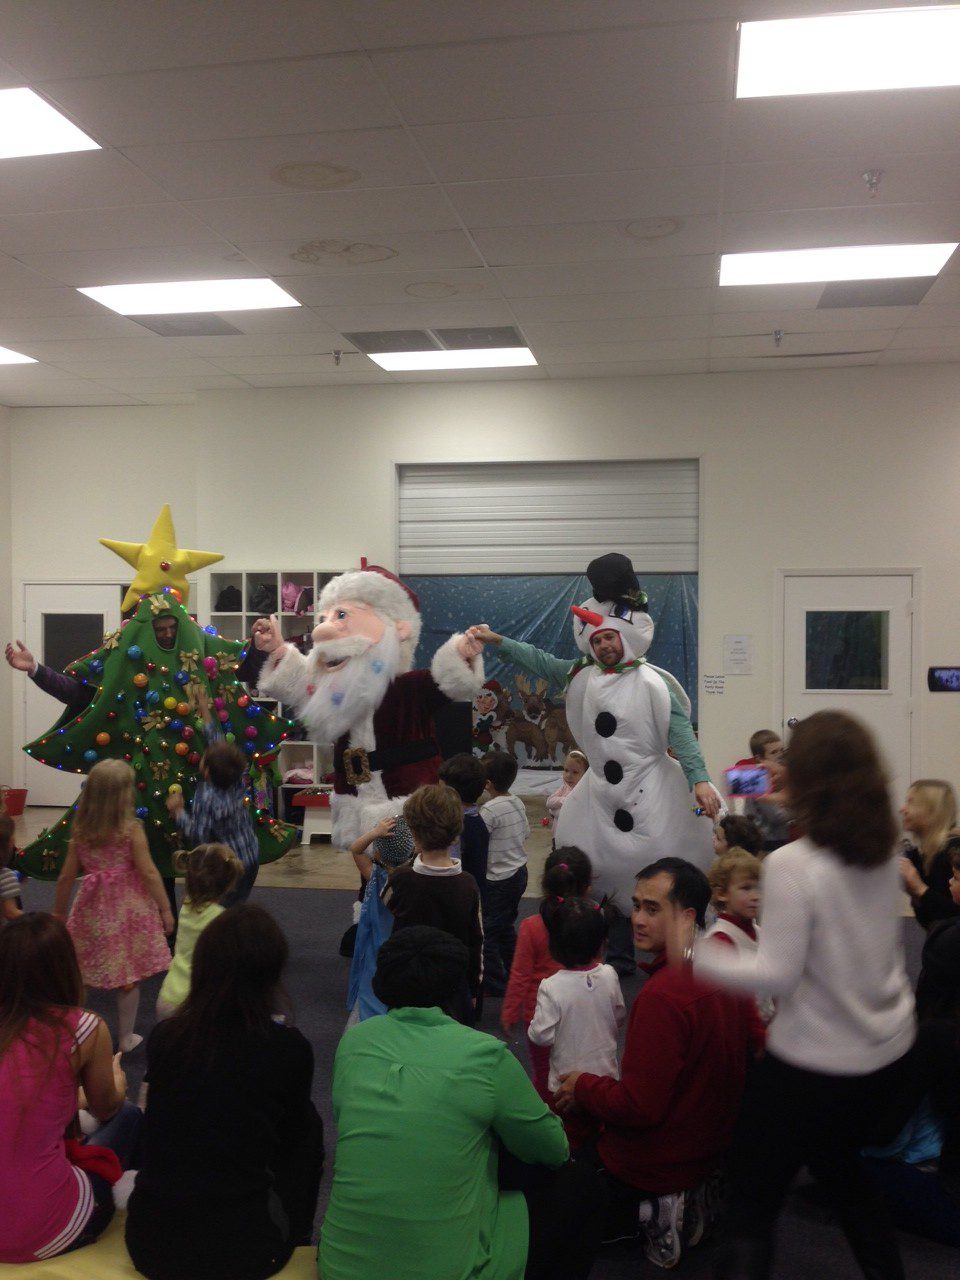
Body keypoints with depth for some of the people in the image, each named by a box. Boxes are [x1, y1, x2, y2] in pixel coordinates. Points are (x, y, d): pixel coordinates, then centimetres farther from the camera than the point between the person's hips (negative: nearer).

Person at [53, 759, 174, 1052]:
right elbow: (149, 873, -12)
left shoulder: (80, 831, -2)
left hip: (93, 910, 3)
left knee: (79, 976, 14)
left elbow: (66, 877, 3)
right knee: (128, 977, 9)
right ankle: (125, 1037, 19)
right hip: (128, 909, -3)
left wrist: (59, 912, 17)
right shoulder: (131, 830, -13)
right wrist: (166, 910, -4)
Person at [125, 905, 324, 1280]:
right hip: (241, 1248, -3)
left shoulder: (163, 1037, -4)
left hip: (149, 1242, 3)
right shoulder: (289, 1048, -12)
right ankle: (297, 1241, 36)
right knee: (307, 1123, 20)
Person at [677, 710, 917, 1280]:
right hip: (891, 1051, 7)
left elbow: (776, 975, -22)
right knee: (840, 1167, 31)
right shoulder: (885, 852, -3)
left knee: (754, 1202, 7)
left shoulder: (791, 864, -23)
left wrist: (693, 955, -11)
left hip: (815, 1064, -7)